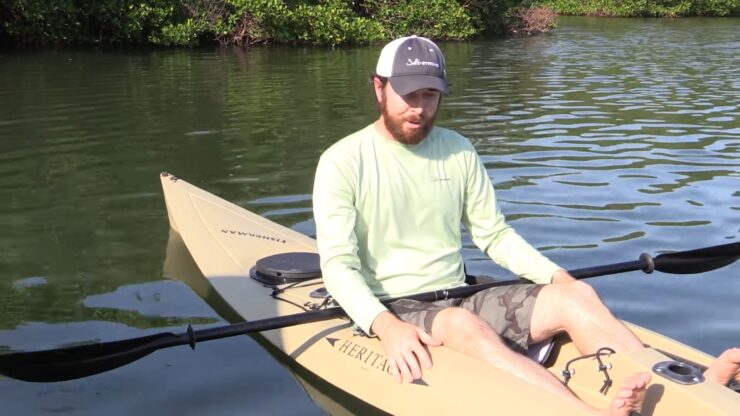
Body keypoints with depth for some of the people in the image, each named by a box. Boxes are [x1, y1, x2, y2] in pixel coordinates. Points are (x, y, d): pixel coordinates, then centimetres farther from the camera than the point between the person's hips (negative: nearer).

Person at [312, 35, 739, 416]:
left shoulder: (458, 151, 9)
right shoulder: (343, 162, -6)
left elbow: (494, 234, 12)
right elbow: (338, 264, -14)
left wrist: (556, 275, -5)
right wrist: (384, 325, -31)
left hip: (460, 299, 5)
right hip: (393, 309, -5)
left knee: (576, 296, -17)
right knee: (463, 325, -37)